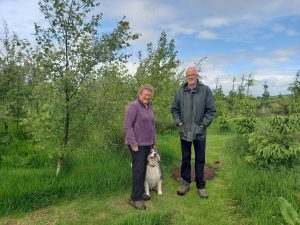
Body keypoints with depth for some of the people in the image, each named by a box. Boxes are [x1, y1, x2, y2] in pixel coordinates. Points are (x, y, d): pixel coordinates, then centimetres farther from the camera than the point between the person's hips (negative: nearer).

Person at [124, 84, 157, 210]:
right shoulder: (133, 106, -13)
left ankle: (140, 192, 25)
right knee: (138, 169, -5)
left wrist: (154, 142, 15)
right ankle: (135, 198, 6)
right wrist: (133, 144, -19)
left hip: (147, 143, 7)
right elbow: (128, 126, -16)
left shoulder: (149, 107, 11)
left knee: (143, 168, 12)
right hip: (137, 144, -7)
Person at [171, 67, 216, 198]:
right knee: (185, 159, 13)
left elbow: (211, 110, -4)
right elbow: (174, 109, 9)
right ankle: (185, 183, 29)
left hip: (199, 132, -1)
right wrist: (178, 122, -1)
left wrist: (203, 124, -9)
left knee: (200, 160, 10)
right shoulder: (181, 91, 1)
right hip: (184, 132, 2)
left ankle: (200, 186, 25)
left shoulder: (205, 90, -5)